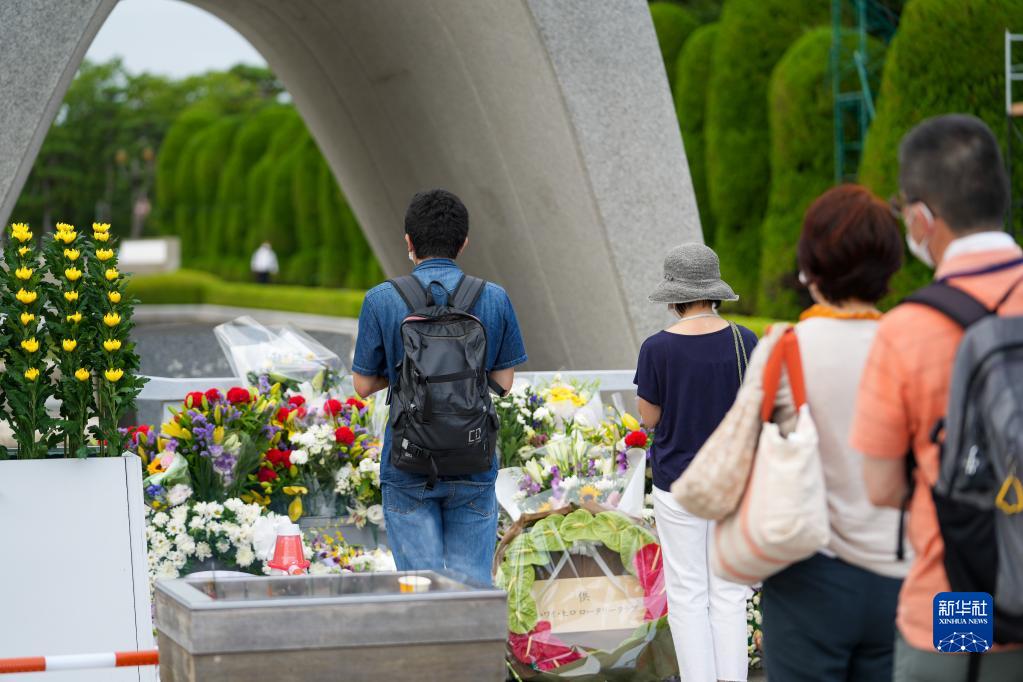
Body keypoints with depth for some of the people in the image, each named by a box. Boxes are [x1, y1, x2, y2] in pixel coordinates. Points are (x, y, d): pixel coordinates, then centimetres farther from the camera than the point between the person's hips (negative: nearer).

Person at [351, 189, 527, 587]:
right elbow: (503, 382, 5)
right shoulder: (495, 299, -1)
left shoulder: (382, 300, -5)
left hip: (408, 467, -1)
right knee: (472, 585, 7)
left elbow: (364, 385, 1)